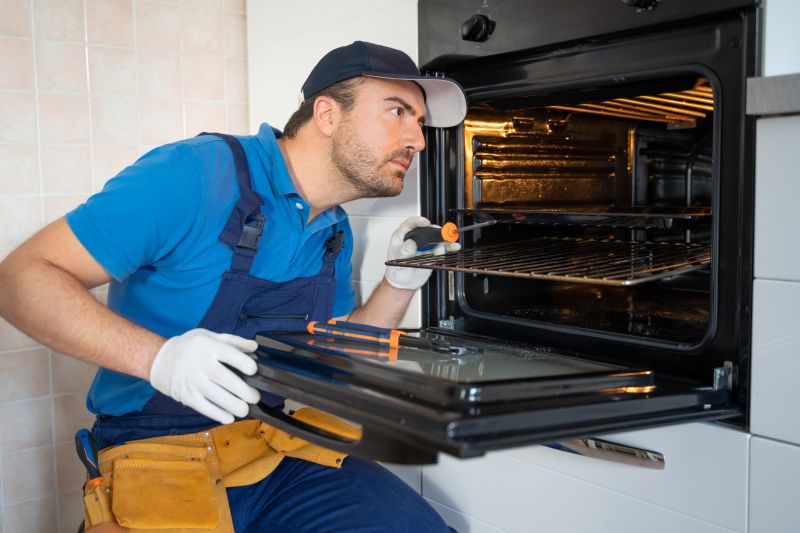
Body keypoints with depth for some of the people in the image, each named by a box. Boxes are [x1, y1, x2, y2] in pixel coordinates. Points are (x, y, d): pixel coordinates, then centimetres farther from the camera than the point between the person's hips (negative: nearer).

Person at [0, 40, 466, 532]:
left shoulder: (335, 233, 7)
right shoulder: (196, 174, -18)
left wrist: (399, 284, 0)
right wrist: (158, 357, -32)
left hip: (280, 445, 5)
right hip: (160, 455, -4)